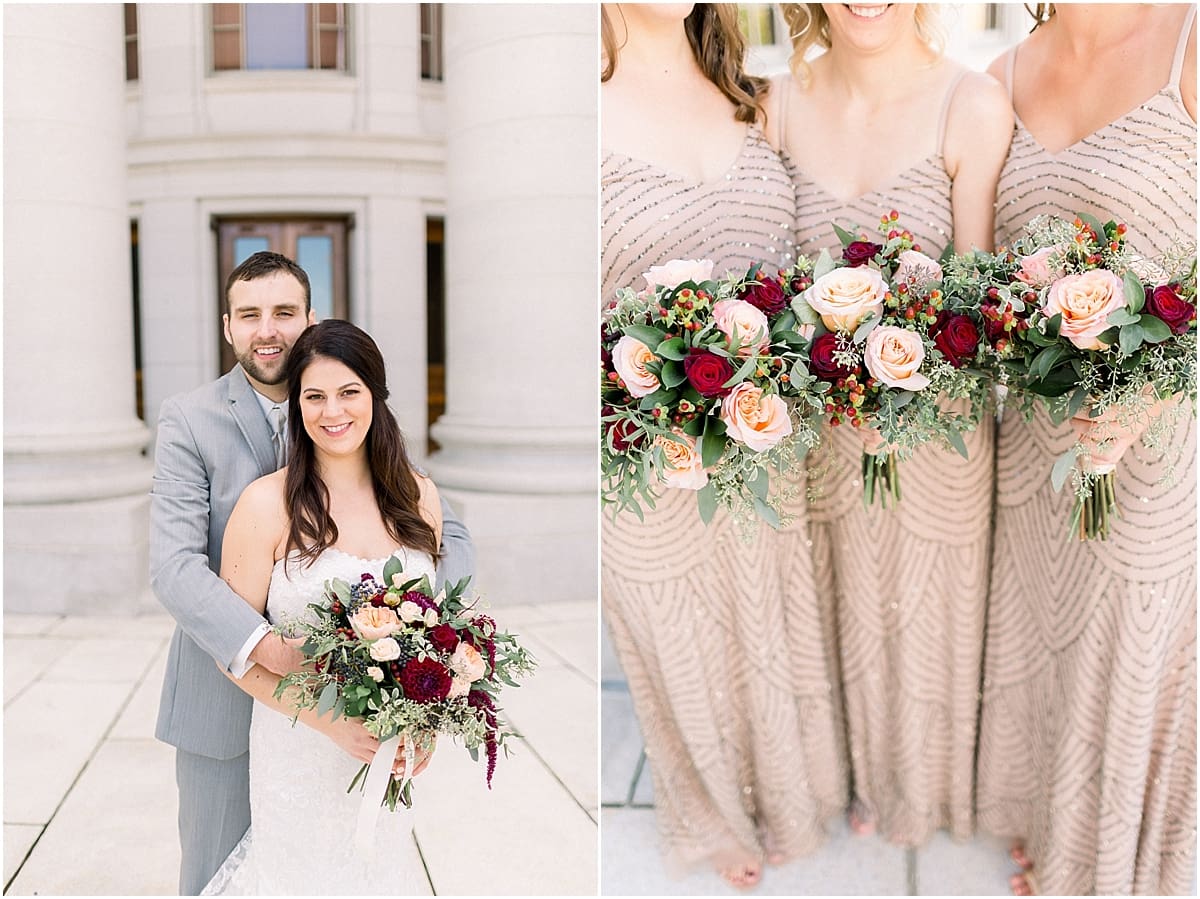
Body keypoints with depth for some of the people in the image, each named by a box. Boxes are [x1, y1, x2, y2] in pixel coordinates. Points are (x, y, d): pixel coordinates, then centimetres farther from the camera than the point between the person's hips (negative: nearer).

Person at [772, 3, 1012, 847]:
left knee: (932, 614, 19)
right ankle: (876, 782, 50)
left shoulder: (971, 104, -17)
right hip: (831, 417, 3)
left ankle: (937, 793, 48)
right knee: (860, 612, 22)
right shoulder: (786, 100, -6)